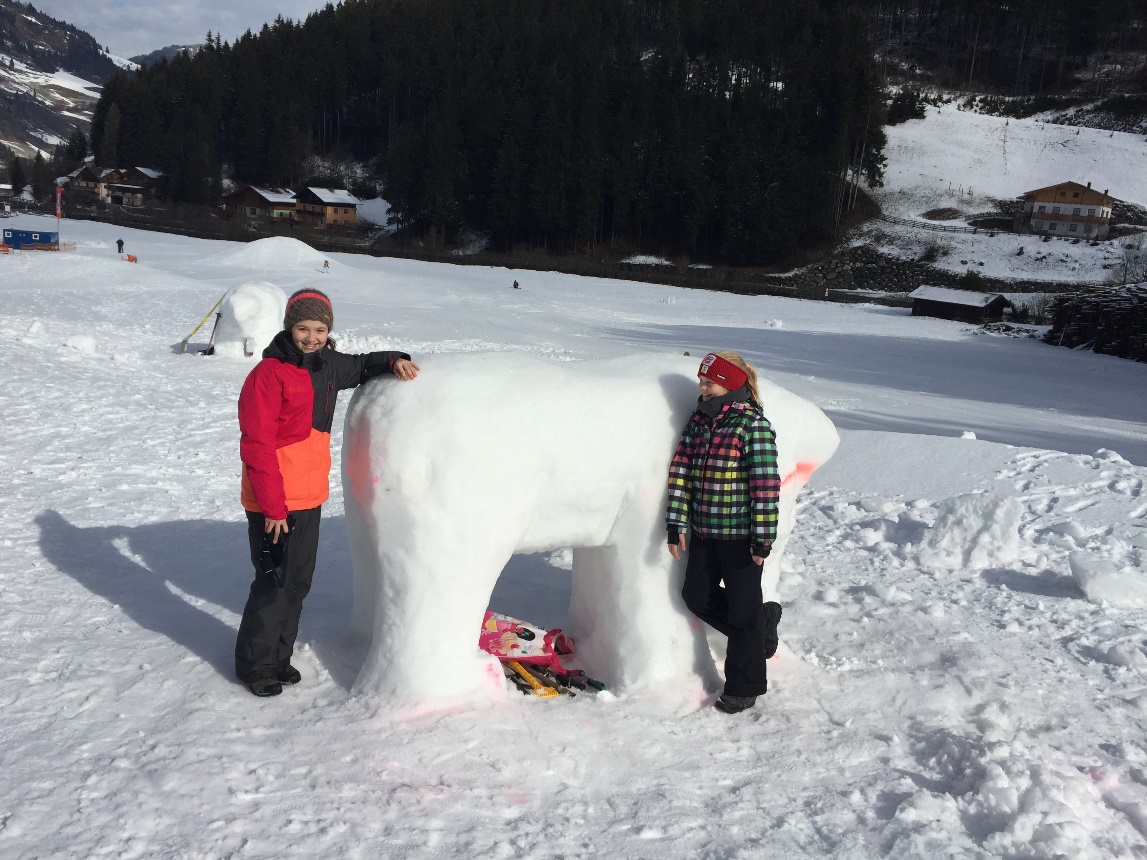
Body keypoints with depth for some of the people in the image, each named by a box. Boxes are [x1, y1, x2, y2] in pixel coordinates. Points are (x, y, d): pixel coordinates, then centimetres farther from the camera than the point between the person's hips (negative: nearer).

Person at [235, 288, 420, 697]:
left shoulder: (327, 366, 8)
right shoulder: (269, 374, -15)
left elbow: (361, 366, 30)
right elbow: (257, 446, -17)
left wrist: (393, 361, 8)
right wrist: (273, 507, -19)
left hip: (309, 497, 8)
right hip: (274, 503, -8)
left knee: (298, 581, 16)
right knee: (275, 584, -1)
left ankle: (278, 655, 32)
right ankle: (254, 664, 17)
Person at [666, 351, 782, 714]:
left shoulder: (752, 426, -15)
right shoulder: (699, 422, 6)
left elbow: (766, 485, -17)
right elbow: (681, 472, 6)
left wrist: (763, 539, -17)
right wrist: (677, 524, 1)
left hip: (740, 535, -7)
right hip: (703, 531, 8)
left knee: (743, 609, 5)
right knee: (696, 595, 17)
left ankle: (744, 687, 20)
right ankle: (762, 621, 36)